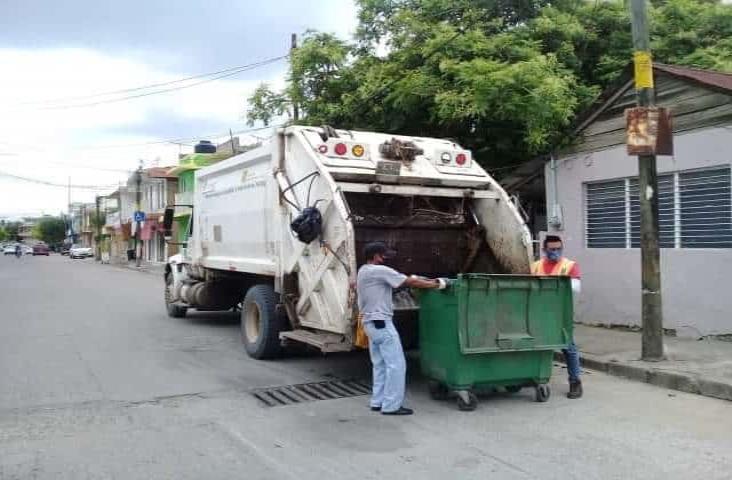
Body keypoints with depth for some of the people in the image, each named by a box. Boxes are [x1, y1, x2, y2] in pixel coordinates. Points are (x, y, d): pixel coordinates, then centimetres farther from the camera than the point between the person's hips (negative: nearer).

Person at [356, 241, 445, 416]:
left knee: (380, 365, 15)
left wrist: (411, 279, 9)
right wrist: (436, 284, -5)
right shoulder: (379, 270, -15)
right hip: (382, 323, -10)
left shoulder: (363, 271, 14)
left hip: (370, 323, 10)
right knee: (396, 364, -5)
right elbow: (411, 282, -13)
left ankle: (377, 402, 20)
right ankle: (391, 406, -2)